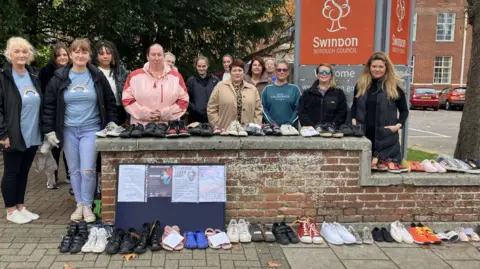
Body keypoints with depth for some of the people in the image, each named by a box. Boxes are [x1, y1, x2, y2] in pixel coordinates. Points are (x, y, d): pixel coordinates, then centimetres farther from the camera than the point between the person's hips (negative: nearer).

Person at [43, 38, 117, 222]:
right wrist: (49, 130, -1)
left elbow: (110, 102, 9)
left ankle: (87, 206, 8)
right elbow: (49, 105, 4)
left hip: (91, 129, -2)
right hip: (68, 130, 2)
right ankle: (79, 205, 20)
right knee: (74, 170, 8)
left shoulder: (97, 76, 2)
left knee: (88, 170, -8)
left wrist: (111, 122, 0)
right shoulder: (60, 78, 2)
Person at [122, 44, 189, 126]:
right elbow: (127, 99, 3)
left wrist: (165, 113, -8)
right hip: (141, 126, 0)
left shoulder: (176, 76, 7)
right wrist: (145, 113, -9)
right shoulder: (135, 76, 7)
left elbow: (183, 100, 4)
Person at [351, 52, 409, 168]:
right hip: (363, 133, 3)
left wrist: (399, 125, -7)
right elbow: (354, 105, 20)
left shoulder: (394, 86, 2)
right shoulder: (361, 85, 10)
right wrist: (353, 119, 3)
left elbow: (404, 110, 8)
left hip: (386, 136, -2)